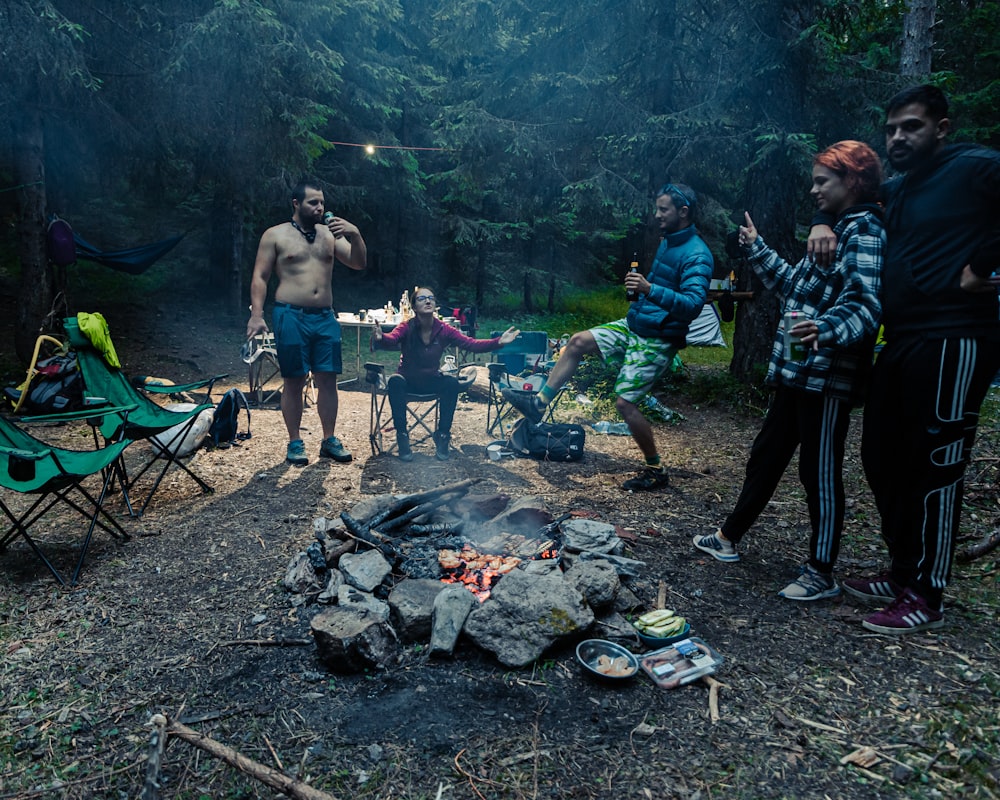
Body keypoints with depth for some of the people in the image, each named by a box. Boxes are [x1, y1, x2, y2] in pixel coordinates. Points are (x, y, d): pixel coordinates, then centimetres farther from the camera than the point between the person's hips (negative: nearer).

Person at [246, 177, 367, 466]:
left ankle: (329, 440, 14)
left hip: (325, 317, 3)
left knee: (327, 379, 3)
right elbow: (260, 277, 1)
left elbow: (359, 263, 7)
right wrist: (256, 314, -10)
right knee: (293, 381, 2)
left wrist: (354, 234, -10)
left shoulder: (330, 234, 13)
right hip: (291, 317, -3)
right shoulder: (275, 235, 4)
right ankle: (295, 443, 12)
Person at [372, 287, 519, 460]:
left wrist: (499, 342, -34)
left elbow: (471, 344, -19)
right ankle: (402, 436, -21)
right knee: (395, 381, -34)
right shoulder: (406, 328, -18)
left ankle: (442, 436, -14)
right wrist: (380, 338, -63)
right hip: (408, 380, -2)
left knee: (451, 382, -28)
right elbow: (391, 340, -39)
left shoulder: (444, 330, -11)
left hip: (432, 381, 2)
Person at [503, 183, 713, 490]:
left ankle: (656, 471, 6)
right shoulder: (668, 242, 10)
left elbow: (693, 304, -32)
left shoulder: (697, 255, -19)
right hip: (633, 325, 9)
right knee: (577, 342, 2)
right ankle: (539, 402, 8)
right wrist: (640, 285, 10)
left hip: (657, 341, -9)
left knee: (625, 402, -11)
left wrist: (650, 290, -43)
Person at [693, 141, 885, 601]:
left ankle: (821, 574, 13)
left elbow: (865, 306, -25)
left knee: (820, 472, -1)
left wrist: (826, 329, -44)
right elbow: (796, 286, 28)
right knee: (767, 455, 17)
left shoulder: (865, 233, -12)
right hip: (798, 372, 10)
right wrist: (757, 250, 32)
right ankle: (730, 538, 31)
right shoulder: (836, 231, 18)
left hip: (828, 377, -10)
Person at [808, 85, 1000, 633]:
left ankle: (927, 597, 8)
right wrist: (824, 225, 12)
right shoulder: (894, 192, 19)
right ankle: (903, 573, 25)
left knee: (934, 468, -3)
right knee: (882, 458, 11)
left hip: (952, 343, -8)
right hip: (901, 342, 9)